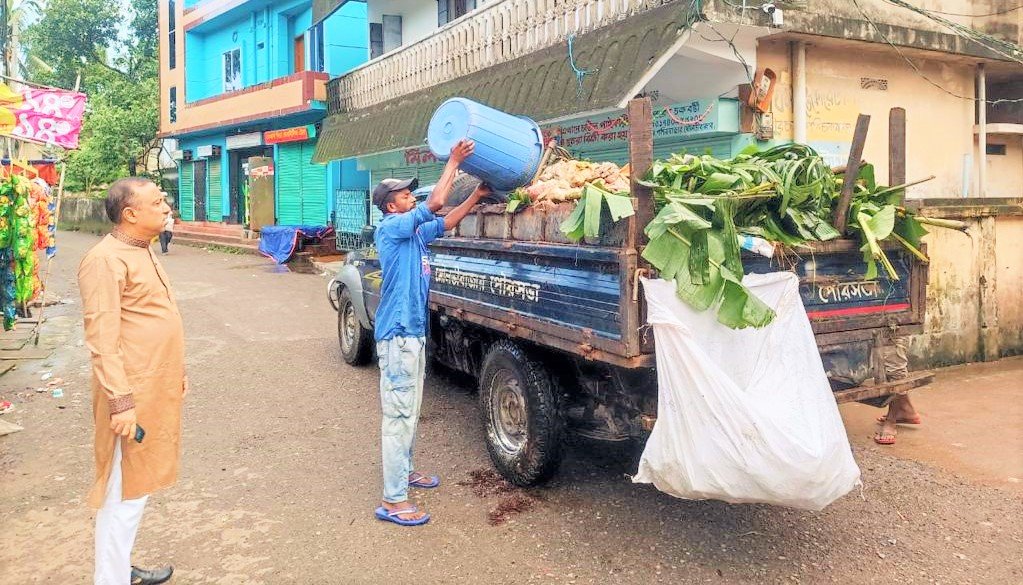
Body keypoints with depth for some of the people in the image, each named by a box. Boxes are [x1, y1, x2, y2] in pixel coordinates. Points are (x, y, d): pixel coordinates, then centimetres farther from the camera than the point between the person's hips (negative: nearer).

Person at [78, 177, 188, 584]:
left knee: (139, 485, 19)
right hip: (132, 394, -10)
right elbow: (102, 338, -21)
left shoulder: (141, 252, 13)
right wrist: (121, 400, -24)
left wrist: (176, 373, 23)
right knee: (124, 492, 0)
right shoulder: (106, 260, -17)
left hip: (156, 388, 10)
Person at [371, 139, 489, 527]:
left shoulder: (415, 232, 13)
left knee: (410, 411, 21)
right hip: (397, 334, -10)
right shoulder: (392, 228, -12)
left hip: (414, 331, 10)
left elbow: (446, 222, 25)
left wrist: (477, 196, 17)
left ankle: (404, 471, 37)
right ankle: (393, 501, -3)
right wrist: (454, 161, -10)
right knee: (398, 415, -8)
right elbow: (436, 203, -19)